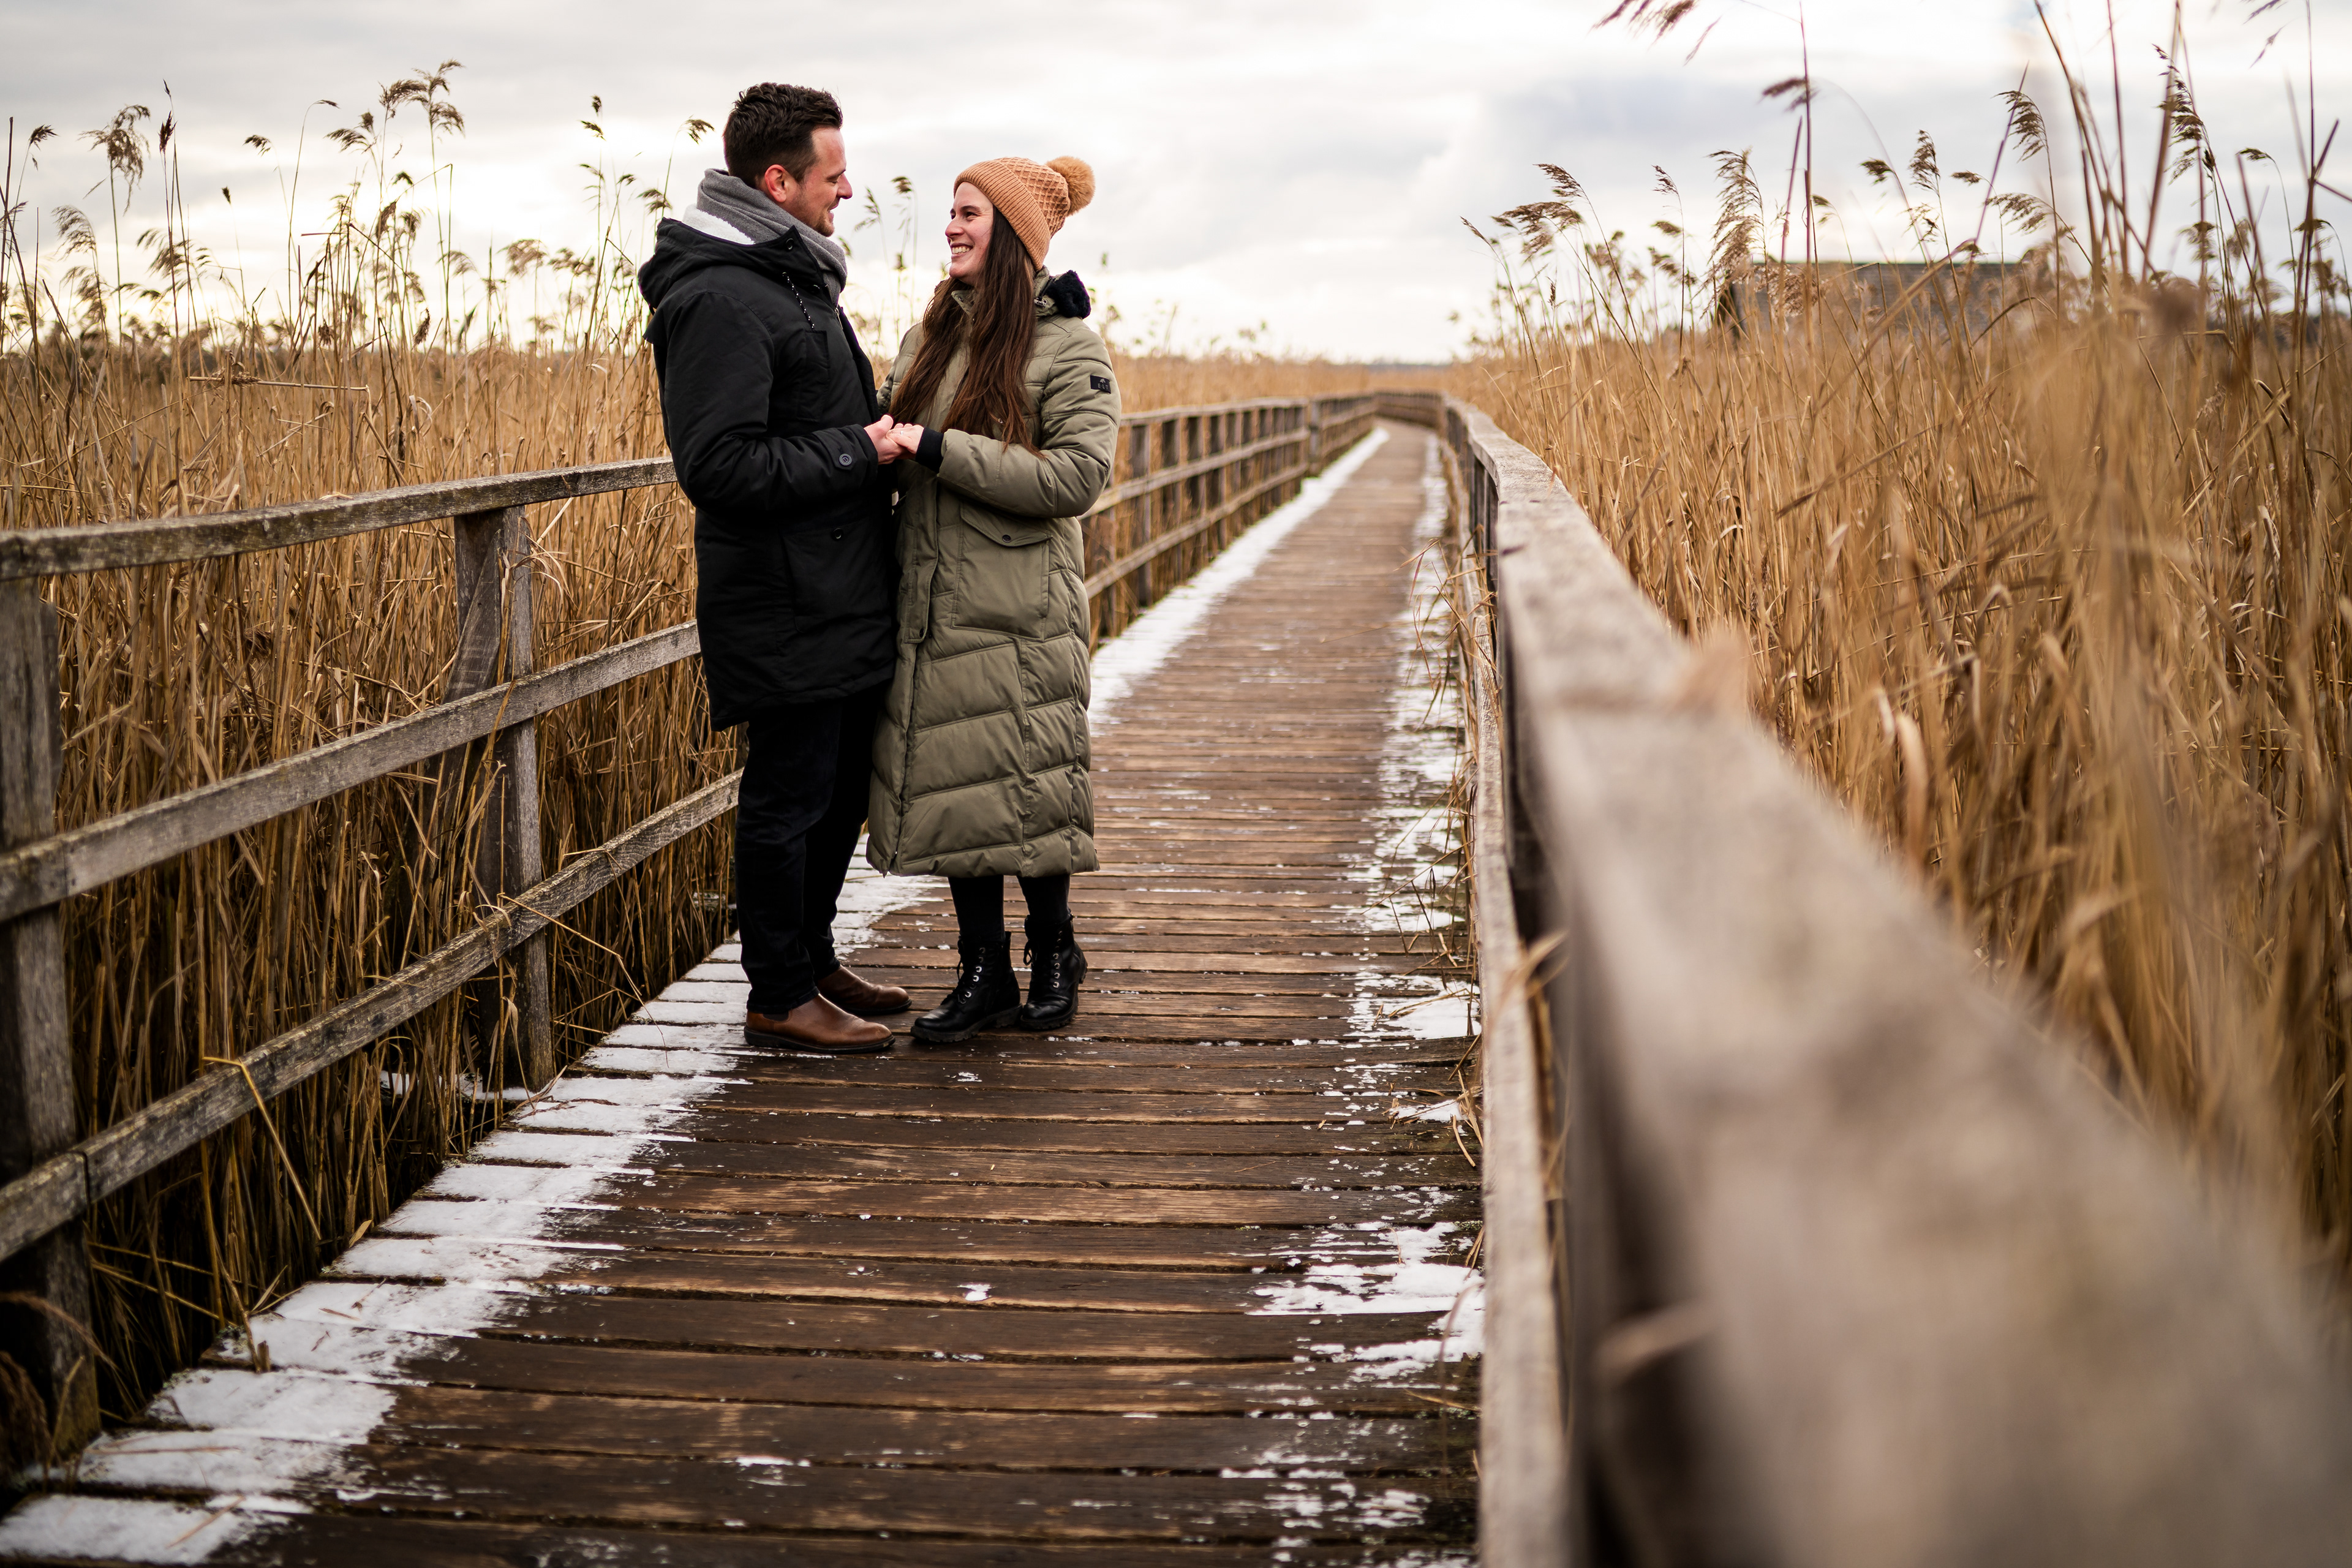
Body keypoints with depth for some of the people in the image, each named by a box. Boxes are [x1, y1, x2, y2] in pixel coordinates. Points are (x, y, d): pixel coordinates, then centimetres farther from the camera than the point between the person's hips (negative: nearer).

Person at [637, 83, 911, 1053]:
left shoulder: (795, 276, 16)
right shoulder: (718, 298, -18)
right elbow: (718, 464, -25)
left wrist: (881, 430, 13)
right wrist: (857, 454, -20)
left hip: (841, 600, 10)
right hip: (784, 608, -10)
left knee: (841, 789, 18)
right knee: (788, 797, 0)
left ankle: (813, 964, 33)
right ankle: (780, 998, 12)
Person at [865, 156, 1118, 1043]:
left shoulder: (1067, 347, -7)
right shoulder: (932, 333, 12)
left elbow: (1077, 478, -17)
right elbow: (891, 425, 21)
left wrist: (939, 449, -19)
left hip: (1020, 611, -5)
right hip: (930, 605, 6)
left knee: (1026, 788, 2)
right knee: (946, 785, 7)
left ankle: (1053, 952, 23)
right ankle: (983, 973, 17)